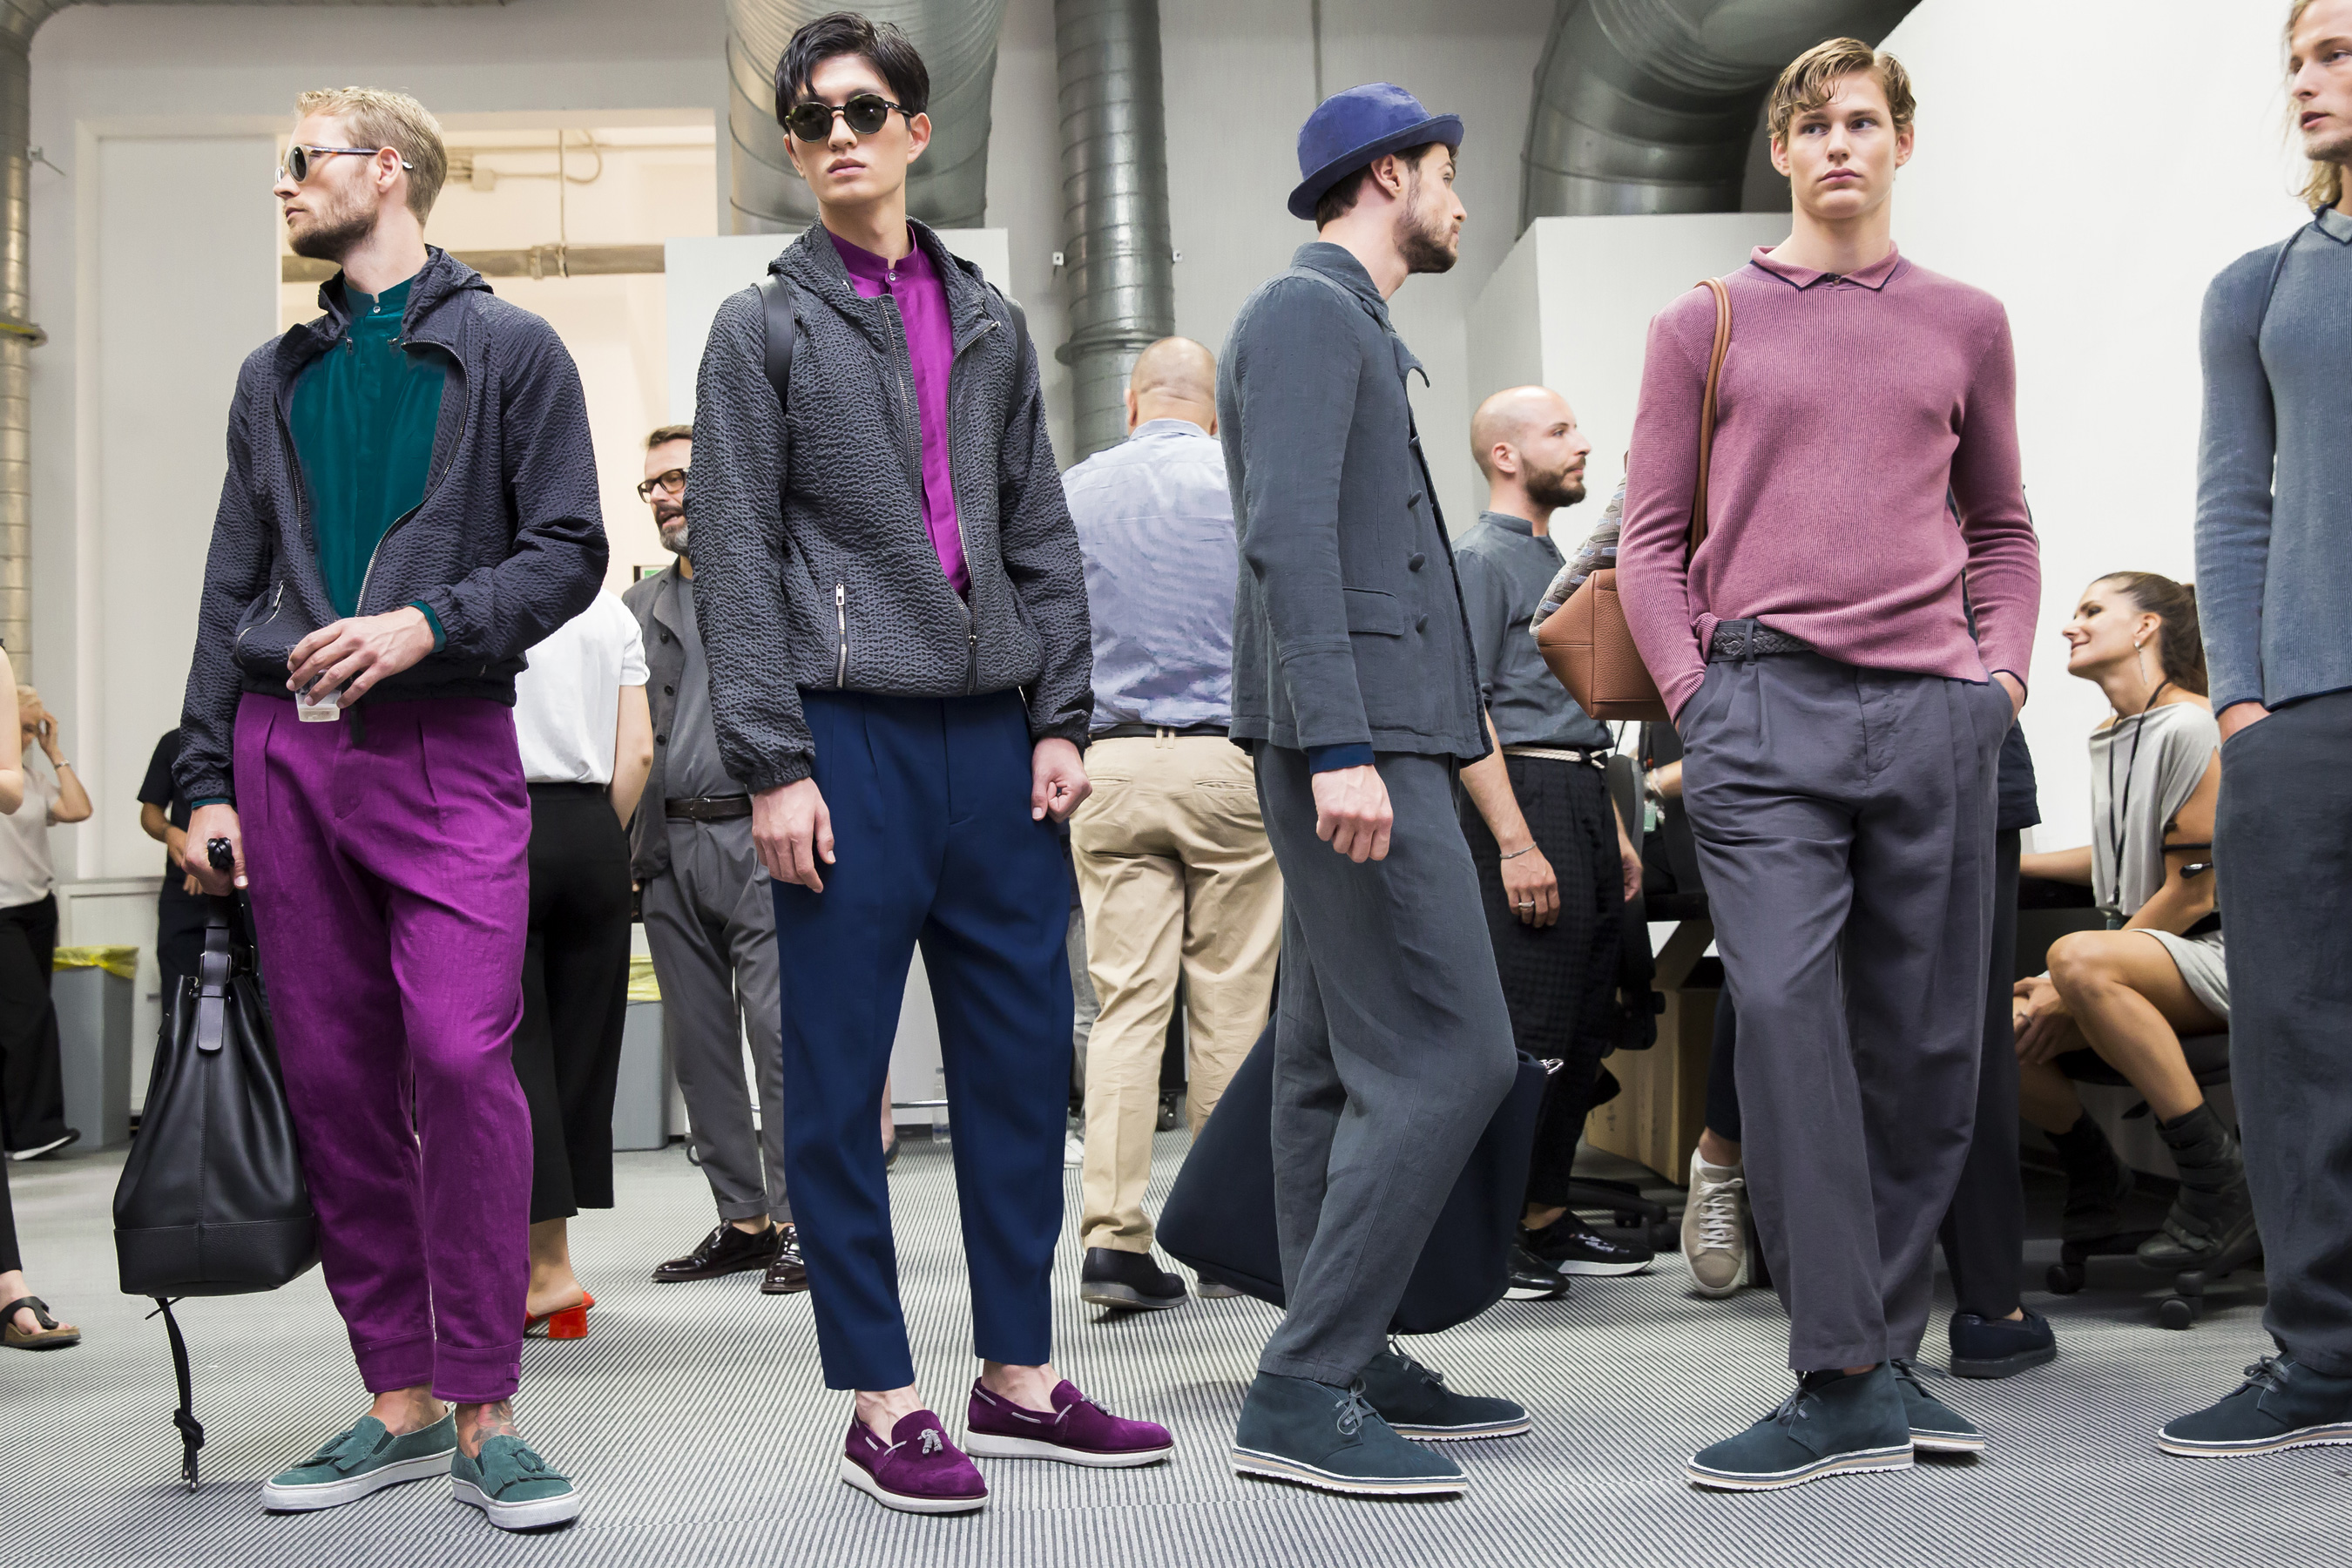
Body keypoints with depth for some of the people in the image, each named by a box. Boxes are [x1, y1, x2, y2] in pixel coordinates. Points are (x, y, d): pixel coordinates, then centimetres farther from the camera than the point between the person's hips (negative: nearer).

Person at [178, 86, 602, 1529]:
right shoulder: (276, 376, 20)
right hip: (286, 747, 5)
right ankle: (402, 1400, 11)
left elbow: (570, 550, 0)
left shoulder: (510, 351, 7)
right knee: (333, 1075, 3)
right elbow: (231, 595, 17)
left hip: (445, 746, -5)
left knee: (462, 1056, -16)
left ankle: (486, 1414, -8)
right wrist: (208, 780, 9)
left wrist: (425, 622, -15)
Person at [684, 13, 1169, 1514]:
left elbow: (1043, 534, 15)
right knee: (842, 1087, -1)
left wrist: (1062, 717, 5)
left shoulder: (989, 321, 16)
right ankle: (884, 1406, 9)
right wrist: (774, 765, -10)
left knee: (1024, 1063, 7)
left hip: (995, 737, 4)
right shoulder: (764, 327, 4)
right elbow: (736, 560, -2)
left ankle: (1021, 1377, 19)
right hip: (852, 734, -4)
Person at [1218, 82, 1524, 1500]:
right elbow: (1288, 534, -19)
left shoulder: (1349, 328, 25)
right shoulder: (1307, 311, -7)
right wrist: (1340, 747, -27)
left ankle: (1347, 1366, 14)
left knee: (1339, 1065, 9)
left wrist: (1424, 719, 22)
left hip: (1368, 738, 11)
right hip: (1355, 734, -11)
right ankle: (1302, 1393, -13)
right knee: (1451, 1053, -14)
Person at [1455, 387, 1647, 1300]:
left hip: (1585, 806, 10)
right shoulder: (1478, 557, -7)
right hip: (1525, 796, -10)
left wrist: (1616, 832, 21)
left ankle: (1546, 1216, 18)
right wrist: (1516, 843, -21)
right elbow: (1464, 709, -15)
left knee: (1585, 1030, 10)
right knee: (1528, 1034, -11)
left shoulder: (1557, 564, 23)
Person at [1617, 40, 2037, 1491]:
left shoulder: (1966, 325, 16)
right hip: (1767, 710, -2)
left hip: (1938, 715, 3)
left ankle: (1891, 1350, 17)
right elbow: (1653, 539, 9)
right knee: (1787, 1011, -15)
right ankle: (1846, 1384, -12)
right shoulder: (1707, 325, 11)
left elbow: (2005, 530, 22)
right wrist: (1698, 697, -3)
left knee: (1926, 1041, 4)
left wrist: (2004, 669, 6)